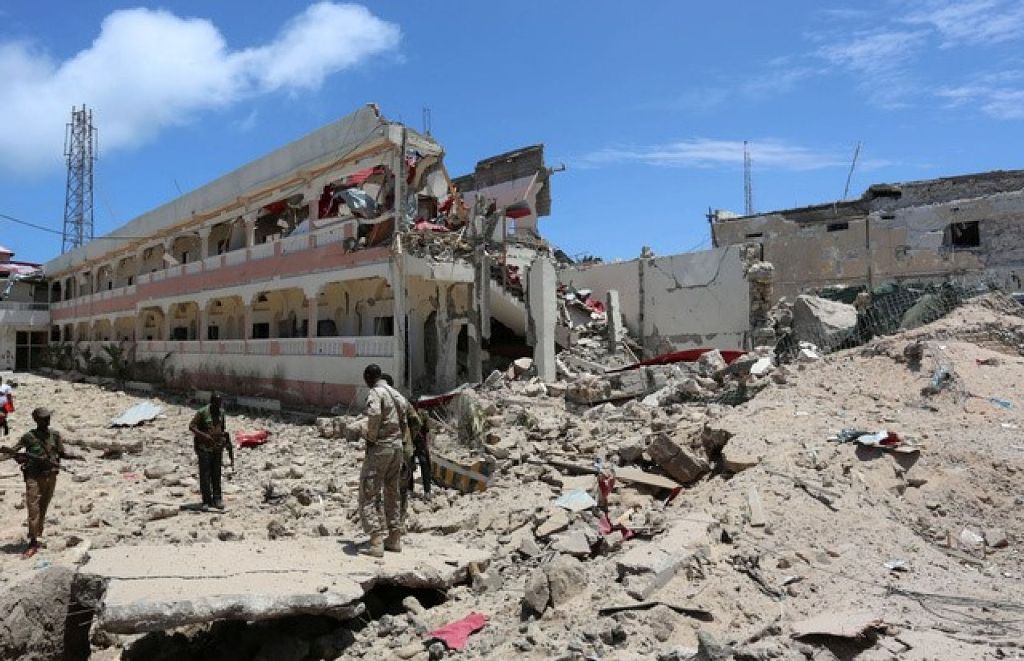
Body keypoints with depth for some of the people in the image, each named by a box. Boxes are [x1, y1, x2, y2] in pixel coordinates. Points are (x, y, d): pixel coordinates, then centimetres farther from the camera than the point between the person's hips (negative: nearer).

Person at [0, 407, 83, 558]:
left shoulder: (55, 435, 4)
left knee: (43, 509, 12)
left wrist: (75, 456, -9)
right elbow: (14, 450, 1)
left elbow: (62, 453, 8)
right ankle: (33, 543, -4)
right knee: (33, 510, -7)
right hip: (33, 477, -3)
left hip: (50, 476, 3)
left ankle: (38, 537, 24)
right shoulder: (29, 437, -5)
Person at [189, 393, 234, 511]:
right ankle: (207, 501, -1)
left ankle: (217, 498, 11)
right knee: (205, 474, -4)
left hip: (217, 446, 5)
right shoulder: (202, 412, -11)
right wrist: (204, 435, -25)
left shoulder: (221, 412, 7)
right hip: (204, 447, -5)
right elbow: (191, 426, -14)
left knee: (216, 474, 7)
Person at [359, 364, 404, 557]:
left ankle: (377, 542, -9)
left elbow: (374, 415, -30)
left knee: (369, 495, -3)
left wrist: (370, 438, -18)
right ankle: (395, 538, 20)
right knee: (392, 494, 16)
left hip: (380, 447, -8)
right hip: (397, 447, 8)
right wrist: (397, 440, 18)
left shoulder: (375, 393, -11)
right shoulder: (395, 393, 14)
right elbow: (403, 422, 18)